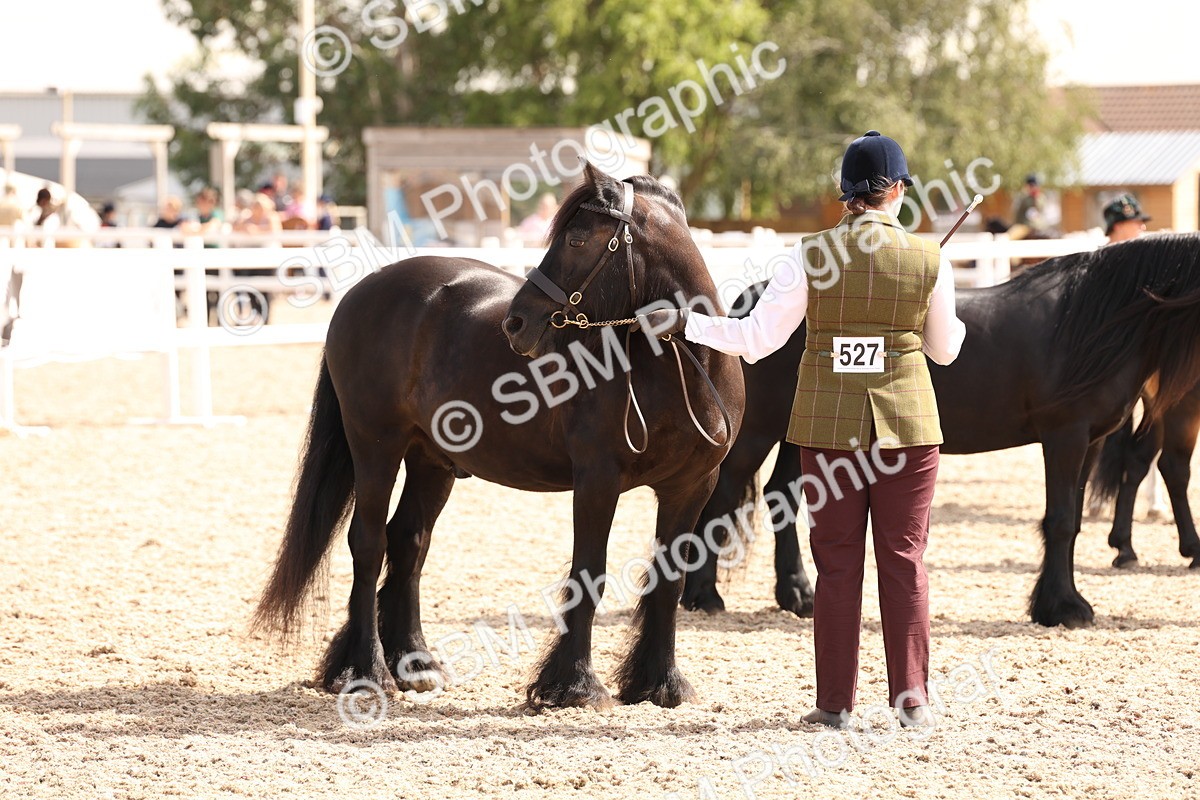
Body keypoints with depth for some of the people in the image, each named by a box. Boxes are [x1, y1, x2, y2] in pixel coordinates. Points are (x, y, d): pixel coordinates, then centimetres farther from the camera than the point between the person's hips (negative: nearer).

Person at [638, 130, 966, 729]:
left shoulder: (810, 259, -8)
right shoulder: (930, 262, -5)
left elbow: (755, 338, -8)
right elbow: (945, 348, 7)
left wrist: (683, 323, 2)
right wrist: (955, 320, 27)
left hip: (828, 426, 0)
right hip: (908, 423, 0)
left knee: (836, 563, 7)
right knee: (904, 560, 7)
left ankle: (835, 701, 8)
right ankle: (911, 698, 5)